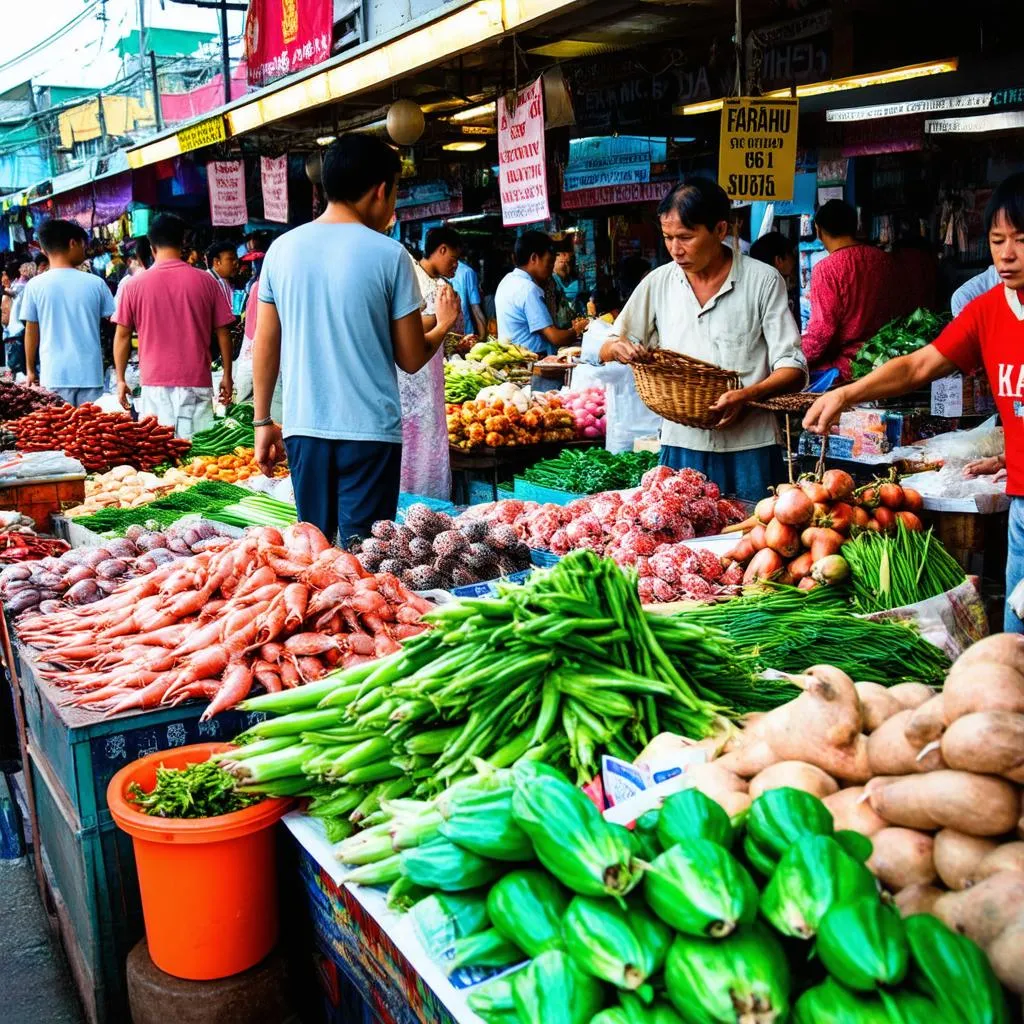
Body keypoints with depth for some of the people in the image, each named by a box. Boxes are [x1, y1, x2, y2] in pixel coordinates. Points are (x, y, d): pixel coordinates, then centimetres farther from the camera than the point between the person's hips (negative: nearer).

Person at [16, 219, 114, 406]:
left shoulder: (35, 285, -2)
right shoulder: (95, 283, -1)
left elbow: (31, 331, 3)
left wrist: (30, 370, 14)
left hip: (55, 375, 0)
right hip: (90, 373, 0)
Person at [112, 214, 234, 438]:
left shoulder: (135, 285, 1)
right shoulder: (205, 282, 1)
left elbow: (122, 335, 4)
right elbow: (223, 333, 5)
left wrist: (120, 379, 14)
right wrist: (227, 376, 14)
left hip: (155, 385, 0)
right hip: (197, 382, 0)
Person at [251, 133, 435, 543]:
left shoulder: (282, 248, 4)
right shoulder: (389, 255, -7)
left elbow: (264, 346, 8)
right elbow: (411, 359, -3)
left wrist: (263, 422, 16)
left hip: (303, 427, 4)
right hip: (370, 431, -4)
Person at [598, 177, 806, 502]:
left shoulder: (764, 281, -2)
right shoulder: (658, 283, 7)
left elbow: (793, 368, -4)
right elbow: (607, 350, 15)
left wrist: (748, 395, -23)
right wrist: (617, 349, -10)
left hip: (749, 449, -2)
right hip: (680, 445, 2)